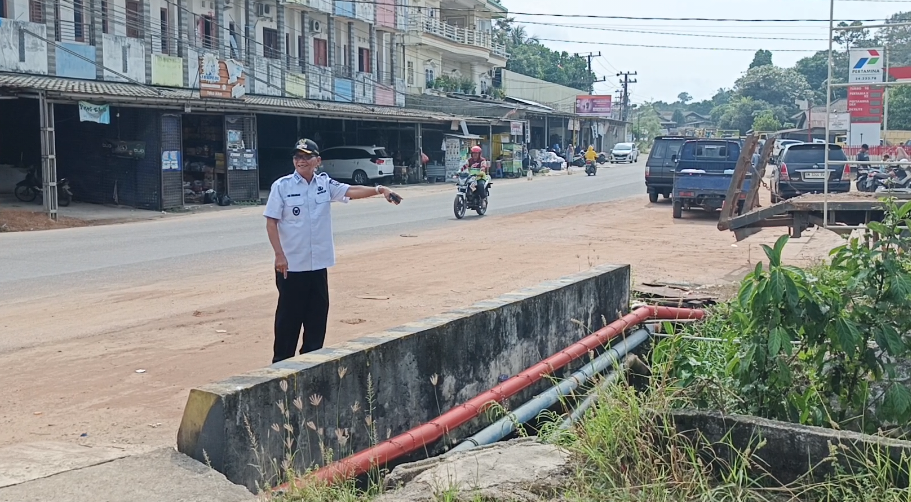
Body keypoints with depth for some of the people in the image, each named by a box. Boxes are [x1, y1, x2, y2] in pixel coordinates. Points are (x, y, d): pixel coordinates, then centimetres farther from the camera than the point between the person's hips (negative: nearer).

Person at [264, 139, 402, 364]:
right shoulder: (282, 186, -7)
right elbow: (271, 222, -7)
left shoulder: (325, 184, 4)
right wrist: (279, 255, -15)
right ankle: (281, 363, 12)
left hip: (318, 263, 4)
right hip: (291, 264, -4)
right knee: (289, 316, 2)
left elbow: (351, 191, -8)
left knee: (318, 314, 11)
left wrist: (379, 190, -25)